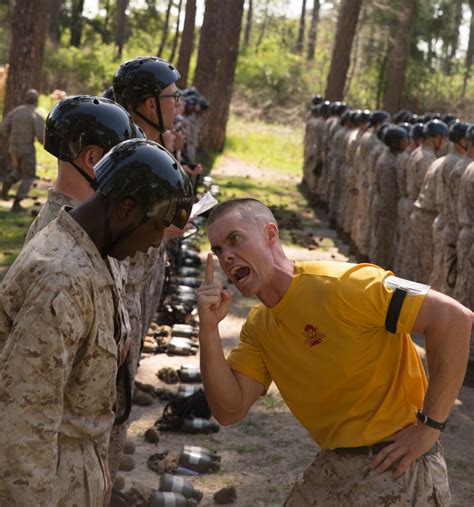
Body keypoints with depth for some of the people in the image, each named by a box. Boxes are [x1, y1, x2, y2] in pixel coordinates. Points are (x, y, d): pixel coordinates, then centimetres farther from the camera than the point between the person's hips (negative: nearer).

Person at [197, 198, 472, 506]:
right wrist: (209, 328, -12)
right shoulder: (258, 327, 5)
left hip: (395, 465, -7)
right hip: (332, 468, 7)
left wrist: (429, 427, -21)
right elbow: (230, 411, -1)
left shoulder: (339, 285, -21)